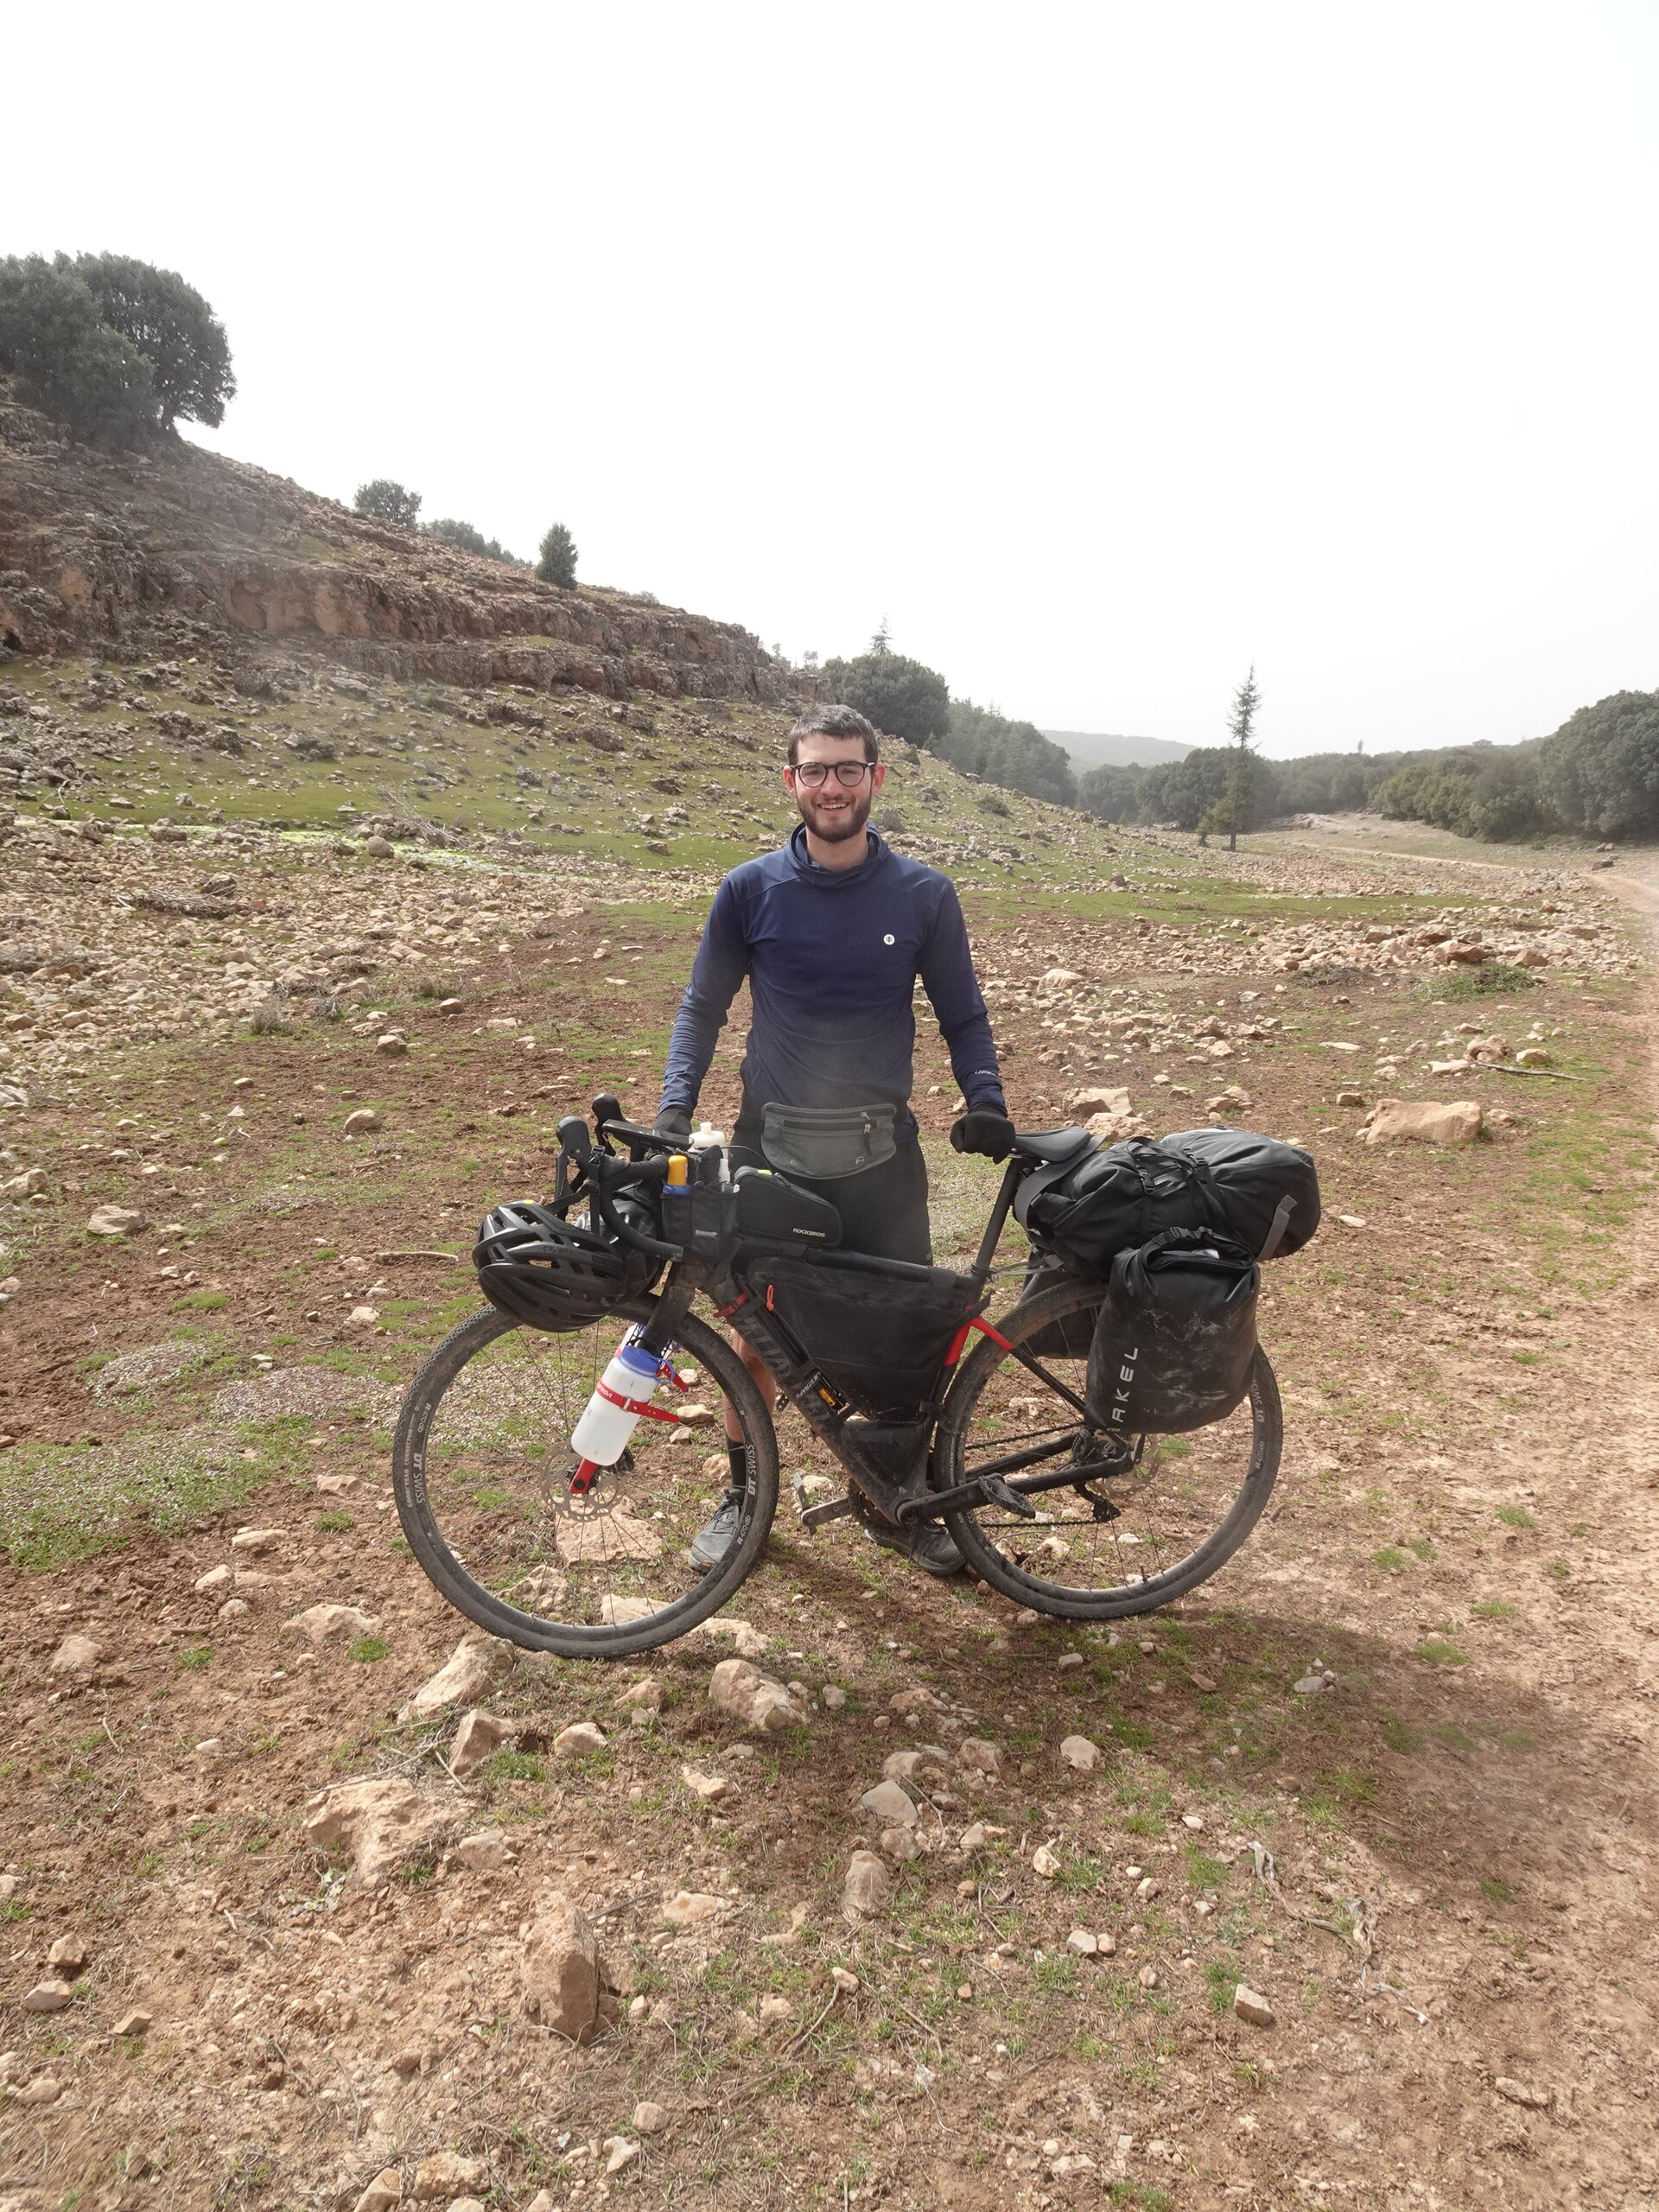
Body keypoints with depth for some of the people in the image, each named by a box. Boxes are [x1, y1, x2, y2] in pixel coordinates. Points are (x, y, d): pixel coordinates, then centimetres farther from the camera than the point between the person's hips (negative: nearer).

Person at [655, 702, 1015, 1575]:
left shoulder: (923, 894, -1)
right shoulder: (751, 890, -2)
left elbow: (962, 1014, 7)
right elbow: (702, 1006, 6)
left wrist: (985, 1101, -10)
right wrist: (675, 1105, -8)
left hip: (879, 1155, 1)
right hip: (771, 1150, 0)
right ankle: (742, 1494, 32)